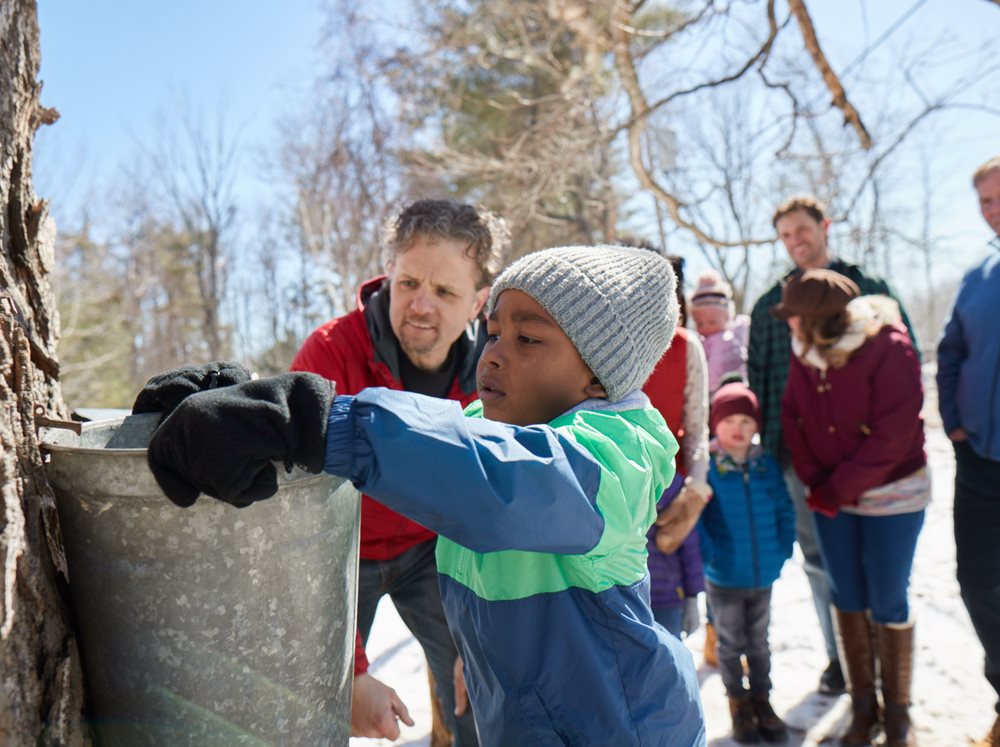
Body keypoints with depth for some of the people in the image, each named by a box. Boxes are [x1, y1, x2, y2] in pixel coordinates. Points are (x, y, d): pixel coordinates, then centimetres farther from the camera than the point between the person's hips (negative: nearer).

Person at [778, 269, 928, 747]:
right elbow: (792, 418, 1)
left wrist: (839, 489, -16)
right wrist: (816, 483, -9)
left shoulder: (889, 349, -20)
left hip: (890, 495, -4)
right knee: (847, 599, 11)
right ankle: (862, 706, 27)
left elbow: (892, 437, -20)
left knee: (888, 604, 3)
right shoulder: (804, 352, -4)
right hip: (831, 497, 5)